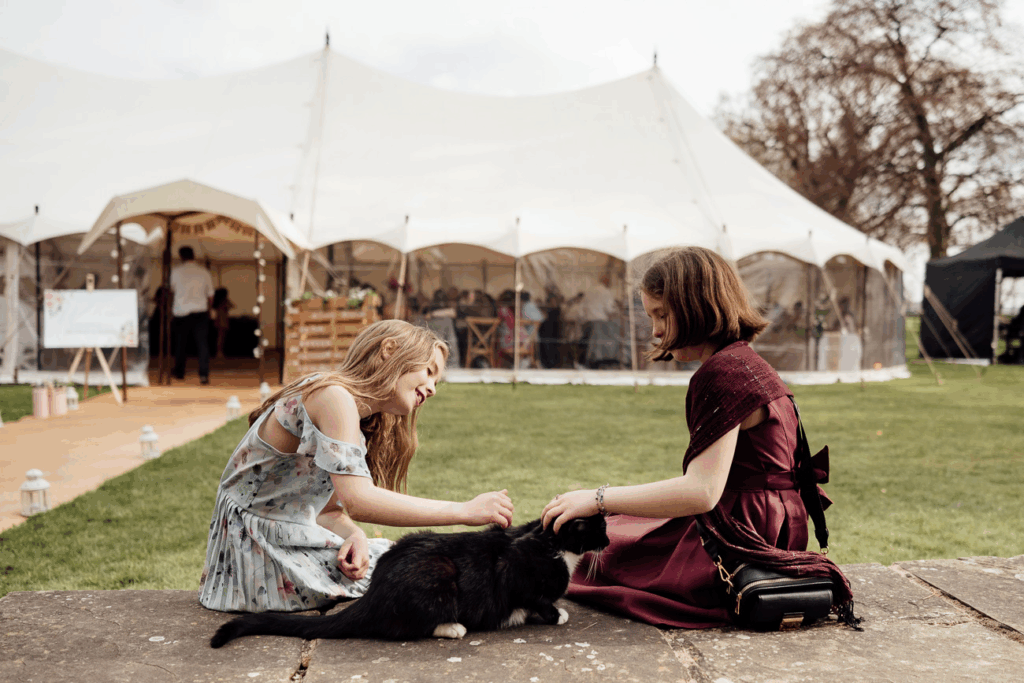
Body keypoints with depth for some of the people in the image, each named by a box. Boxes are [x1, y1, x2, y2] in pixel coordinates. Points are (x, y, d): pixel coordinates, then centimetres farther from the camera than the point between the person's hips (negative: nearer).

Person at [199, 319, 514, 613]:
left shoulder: (358, 420, 13)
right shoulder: (332, 396, -19)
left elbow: (327, 509, 7)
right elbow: (358, 501, -30)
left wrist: (355, 536, -16)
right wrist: (465, 511, -27)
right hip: (258, 548, -9)